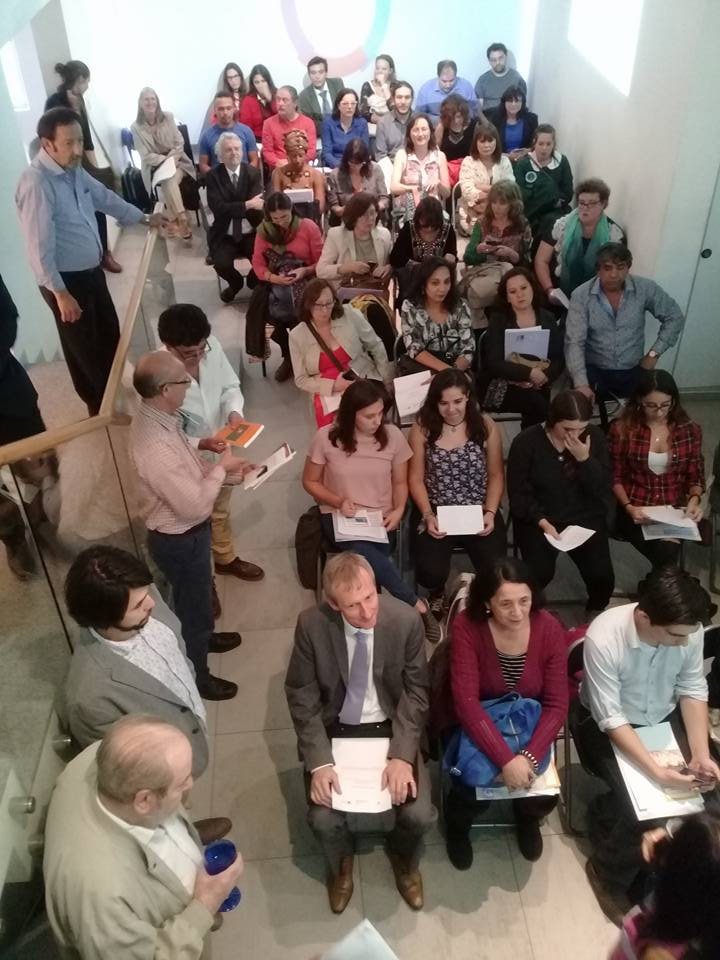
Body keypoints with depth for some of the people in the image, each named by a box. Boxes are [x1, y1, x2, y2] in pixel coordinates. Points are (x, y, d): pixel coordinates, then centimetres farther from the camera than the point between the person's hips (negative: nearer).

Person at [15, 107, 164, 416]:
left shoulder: (75, 170, 2)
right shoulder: (36, 183, -25)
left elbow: (105, 197, 20)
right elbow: (39, 246, -26)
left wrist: (145, 218, 28)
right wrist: (60, 293, -25)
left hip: (91, 270, 9)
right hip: (65, 280, -9)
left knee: (110, 335, 21)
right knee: (84, 347, 8)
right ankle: (100, 406, 28)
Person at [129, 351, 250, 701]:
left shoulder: (156, 417, -7)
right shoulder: (155, 447, -38)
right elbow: (195, 505, -31)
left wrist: (226, 471, -1)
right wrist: (220, 468, -18)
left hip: (185, 532, 9)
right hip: (180, 539, -9)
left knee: (199, 594, 33)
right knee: (192, 603, 15)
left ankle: (203, 637, 61)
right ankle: (195, 676, 39)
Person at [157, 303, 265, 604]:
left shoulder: (211, 345, -19)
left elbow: (230, 385, -3)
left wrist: (234, 410, -23)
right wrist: (201, 444, -37)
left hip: (220, 451, 6)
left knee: (220, 511, 31)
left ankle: (225, 559, 59)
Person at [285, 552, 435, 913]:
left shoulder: (406, 620, -19)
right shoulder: (312, 624, -20)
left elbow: (415, 692, -9)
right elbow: (301, 695, -11)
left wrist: (401, 755, -20)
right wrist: (319, 761, -20)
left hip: (390, 727, 0)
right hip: (335, 729, 0)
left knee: (419, 815, -15)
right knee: (323, 819, -16)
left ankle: (403, 859, 25)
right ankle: (340, 863, 23)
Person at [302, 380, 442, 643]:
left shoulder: (393, 435, -6)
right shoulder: (326, 437, -9)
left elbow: (400, 482, 7)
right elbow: (310, 481, 4)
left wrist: (399, 510, -13)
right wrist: (338, 501, -14)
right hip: (339, 516, -1)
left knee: (364, 558, -32)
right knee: (362, 552, -33)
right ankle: (416, 605, -21)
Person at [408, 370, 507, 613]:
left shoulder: (485, 426, -1)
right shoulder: (422, 427, -3)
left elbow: (496, 475, 4)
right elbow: (416, 479, 0)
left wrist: (490, 512, -9)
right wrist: (428, 515, -13)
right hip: (436, 512, 0)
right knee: (431, 573, -21)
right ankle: (437, 592, 19)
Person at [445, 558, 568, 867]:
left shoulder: (550, 629, -18)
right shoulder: (467, 627, -24)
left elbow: (556, 705, -14)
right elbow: (466, 701, -28)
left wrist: (529, 756, -28)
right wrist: (505, 759, -35)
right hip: (478, 726, -2)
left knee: (544, 797, -15)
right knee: (472, 789, -23)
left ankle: (526, 818, 28)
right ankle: (457, 825, 19)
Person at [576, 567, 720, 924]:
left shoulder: (688, 630, -20)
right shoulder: (603, 638, -34)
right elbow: (611, 718, -27)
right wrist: (657, 772, -33)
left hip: (666, 719, 5)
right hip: (608, 725, -5)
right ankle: (609, 875, 10)